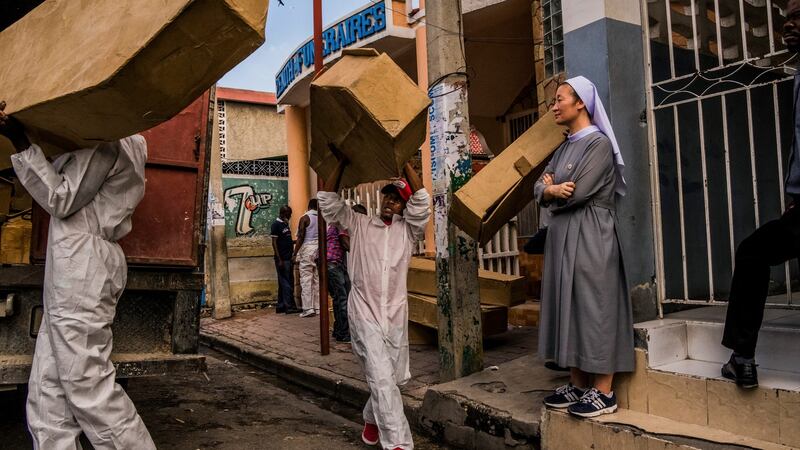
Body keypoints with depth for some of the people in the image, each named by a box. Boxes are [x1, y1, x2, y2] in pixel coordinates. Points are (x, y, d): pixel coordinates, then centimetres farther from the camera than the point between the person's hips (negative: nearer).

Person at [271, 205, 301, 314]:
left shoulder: (285, 224, 16)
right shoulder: (276, 224, -9)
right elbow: (274, 243, -13)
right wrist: (279, 260, -17)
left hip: (288, 258, 9)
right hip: (282, 259, -9)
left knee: (285, 283, 11)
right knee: (286, 283, -6)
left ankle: (281, 306, 16)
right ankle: (289, 306, -4)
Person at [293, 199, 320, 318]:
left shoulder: (305, 218, -4)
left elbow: (300, 238, -9)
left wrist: (295, 254, -4)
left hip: (307, 250, -5)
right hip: (319, 250, 5)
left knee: (306, 280, -3)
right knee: (317, 280, 9)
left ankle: (308, 308, -6)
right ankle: (318, 308, 11)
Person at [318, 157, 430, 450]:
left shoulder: (408, 229, 9)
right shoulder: (359, 224, 9)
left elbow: (421, 200, -6)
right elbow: (328, 201, 5)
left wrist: (405, 163, -5)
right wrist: (341, 164, 2)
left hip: (396, 314, 3)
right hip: (364, 312, -2)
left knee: (395, 377, 12)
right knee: (381, 377, -11)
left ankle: (372, 418, 38)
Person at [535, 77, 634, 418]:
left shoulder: (598, 143, -8)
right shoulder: (564, 148, 17)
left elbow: (579, 192, -18)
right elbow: (540, 188, 10)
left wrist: (552, 191, 0)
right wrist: (552, 189, -12)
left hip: (590, 237, -8)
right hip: (562, 236, 9)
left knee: (593, 306, -5)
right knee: (569, 307, 9)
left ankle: (603, 392, 3)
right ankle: (578, 384, 18)